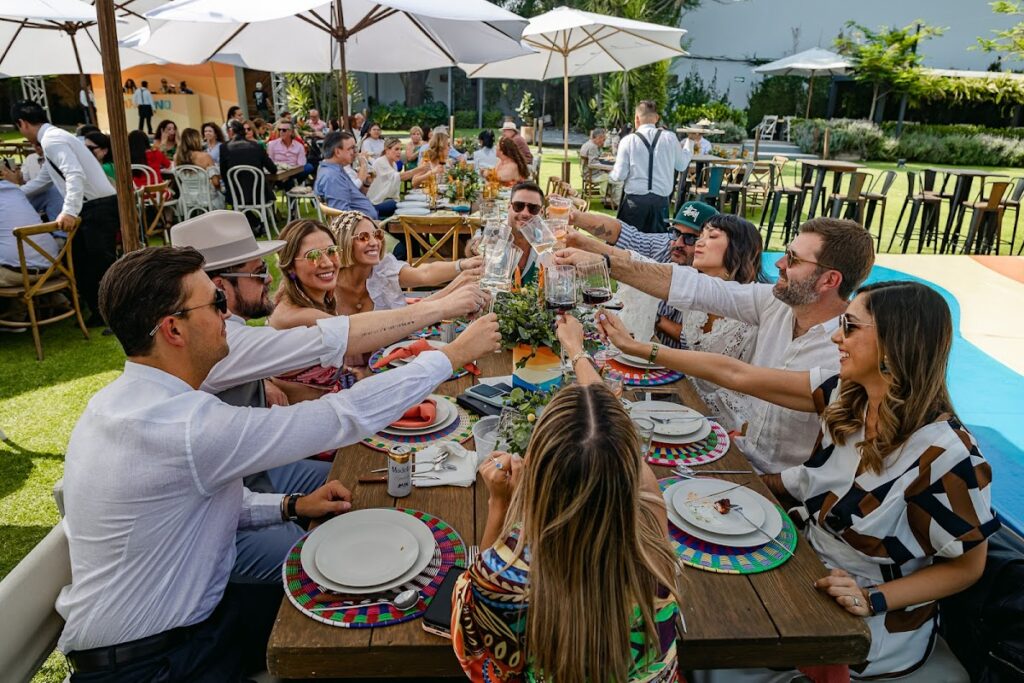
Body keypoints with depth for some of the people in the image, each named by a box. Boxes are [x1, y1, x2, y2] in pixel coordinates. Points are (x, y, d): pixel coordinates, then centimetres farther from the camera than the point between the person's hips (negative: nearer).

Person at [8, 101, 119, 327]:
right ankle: (100, 313, 17)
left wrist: (69, 211, -32)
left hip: (100, 207, -10)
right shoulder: (53, 138, 22)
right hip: (92, 207, 10)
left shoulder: (52, 140, -10)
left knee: (103, 265, -10)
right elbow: (41, 180, 33)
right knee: (81, 263, 12)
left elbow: (75, 175, -26)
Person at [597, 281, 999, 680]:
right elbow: (735, 374, -11)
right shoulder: (845, 393, -12)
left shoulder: (943, 453, -29)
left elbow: (967, 567, -15)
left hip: (865, 626, -5)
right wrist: (639, 349, -9)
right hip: (812, 565, 5)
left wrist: (872, 599, -26)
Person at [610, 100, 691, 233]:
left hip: (634, 200, -2)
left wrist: (610, 175, 17)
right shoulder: (670, 138, 1)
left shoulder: (628, 140, -5)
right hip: (661, 200, 2)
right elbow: (682, 165, 14)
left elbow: (620, 175, -6)